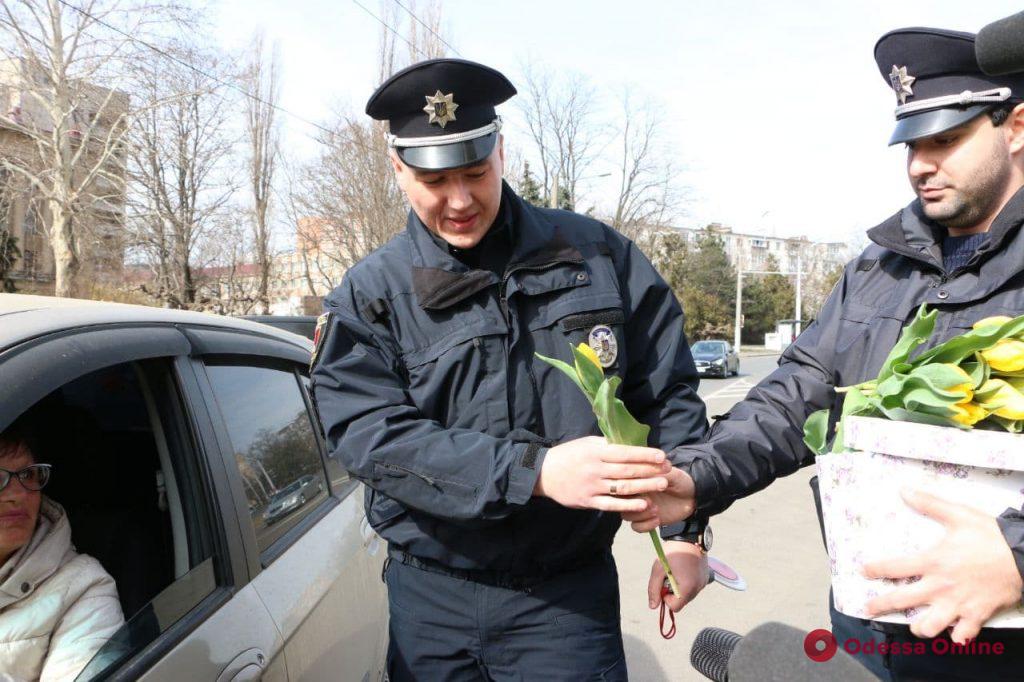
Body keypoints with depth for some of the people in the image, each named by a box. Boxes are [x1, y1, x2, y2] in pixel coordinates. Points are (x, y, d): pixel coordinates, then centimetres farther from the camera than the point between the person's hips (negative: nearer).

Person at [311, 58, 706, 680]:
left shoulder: (598, 254, 0)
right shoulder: (369, 297, -4)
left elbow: (670, 393, 4)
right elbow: (372, 435, -18)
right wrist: (535, 471, -29)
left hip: (569, 597, 0)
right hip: (430, 599, 1)